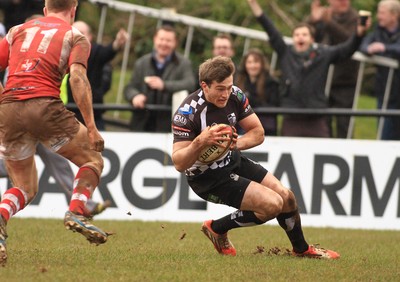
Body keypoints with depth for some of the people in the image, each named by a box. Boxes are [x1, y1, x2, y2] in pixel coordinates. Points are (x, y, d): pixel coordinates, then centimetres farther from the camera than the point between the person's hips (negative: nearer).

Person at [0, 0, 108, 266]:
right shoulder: (75, 36, 11)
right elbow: (77, 77, -5)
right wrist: (91, 127, -8)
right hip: (44, 105, -4)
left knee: (26, 187, 17)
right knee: (93, 160, 19)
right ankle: (77, 212, -4)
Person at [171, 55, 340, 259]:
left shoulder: (235, 96, -10)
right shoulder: (187, 113, -28)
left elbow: (258, 133, -1)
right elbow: (179, 164, -29)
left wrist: (237, 143, -22)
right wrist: (199, 143, -47)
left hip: (234, 161, 7)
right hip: (208, 178, -7)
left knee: (286, 196, 6)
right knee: (272, 204, -18)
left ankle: (302, 249, 32)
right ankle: (217, 229, 4)